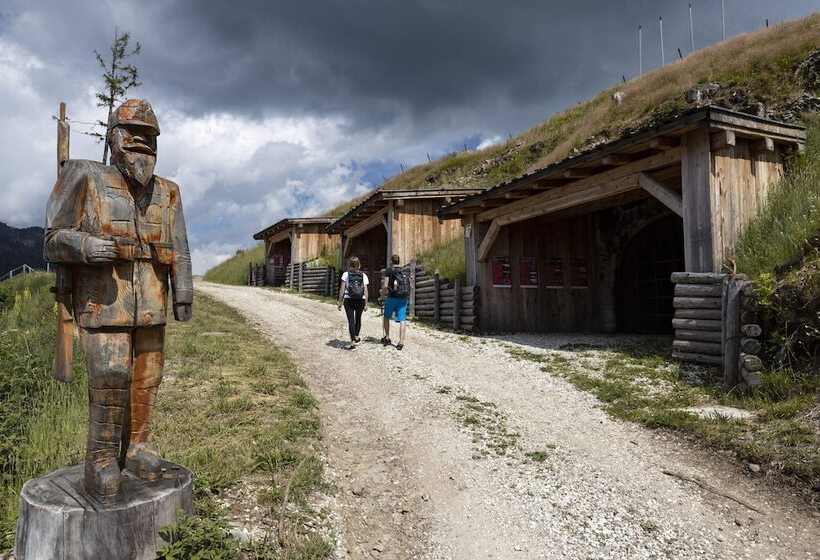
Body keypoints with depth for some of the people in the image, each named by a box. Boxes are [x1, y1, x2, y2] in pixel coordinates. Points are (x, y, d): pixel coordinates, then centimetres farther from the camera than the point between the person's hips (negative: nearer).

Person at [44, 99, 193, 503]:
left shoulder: (166, 193, 11)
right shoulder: (87, 179, 1)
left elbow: (178, 250, 12)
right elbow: (54, 239, 1)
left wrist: (184, 294, 5)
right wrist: (85, 245, -20)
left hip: (150, 302, 4)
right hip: (104, 298, -4)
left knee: (146, 378, 8)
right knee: (110, 377, -12)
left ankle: (135, 447, 22)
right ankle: (100, 461, 2)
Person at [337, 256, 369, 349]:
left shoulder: (346, 274, -2)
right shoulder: (363, 275, 3)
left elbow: (342, 289, -4)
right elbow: (365, 290, 0)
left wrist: (340, 302, 1)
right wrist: (366, 304, 4)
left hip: (349, 300, -2)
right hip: (361, 300, 2)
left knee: (351, 320, -1)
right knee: (358, 318, 21)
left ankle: (353, 342, -9)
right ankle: (356, 337, 37)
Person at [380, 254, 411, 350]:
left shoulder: (389, 270, -6)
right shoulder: (406, 270, 9)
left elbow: (385, 286, -14)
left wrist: (382, 292, 7)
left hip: (392, 297, -3)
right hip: (404, 298, 3)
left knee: (386, 317, 18)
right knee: (402, 319, 1)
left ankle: (387, 338, 21)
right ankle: (401, 341, -7)